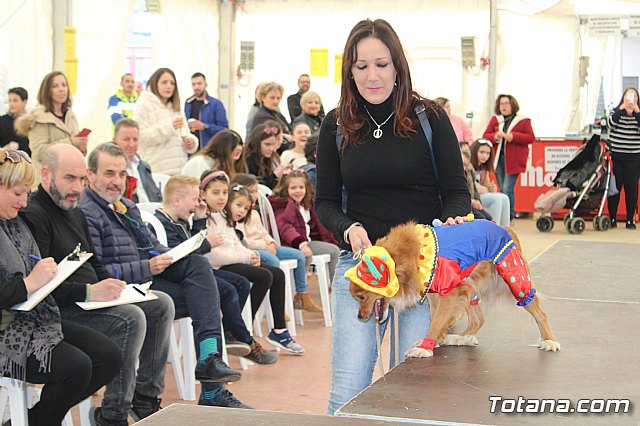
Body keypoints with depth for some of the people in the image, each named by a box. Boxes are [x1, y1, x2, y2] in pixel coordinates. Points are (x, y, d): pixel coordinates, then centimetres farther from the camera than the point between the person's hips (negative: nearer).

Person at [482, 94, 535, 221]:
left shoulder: (523, 120, 3)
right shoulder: (495, 120, 13)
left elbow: (531, 138, -5)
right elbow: (485, 137, 8)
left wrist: (513, 136, -15)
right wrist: (496, 136, -13)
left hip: (513, 160, -4)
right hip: (498, 158, 4)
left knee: (507, 189, -13)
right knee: (502, 189, 7)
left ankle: (509, 217, -7)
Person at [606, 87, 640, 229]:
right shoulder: (616, 112, 7)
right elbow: (611, 123, -13)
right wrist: (622, 108, -16)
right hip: (615, 156, 0)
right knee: (614, 187, 1)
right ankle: (612, 219, 10)